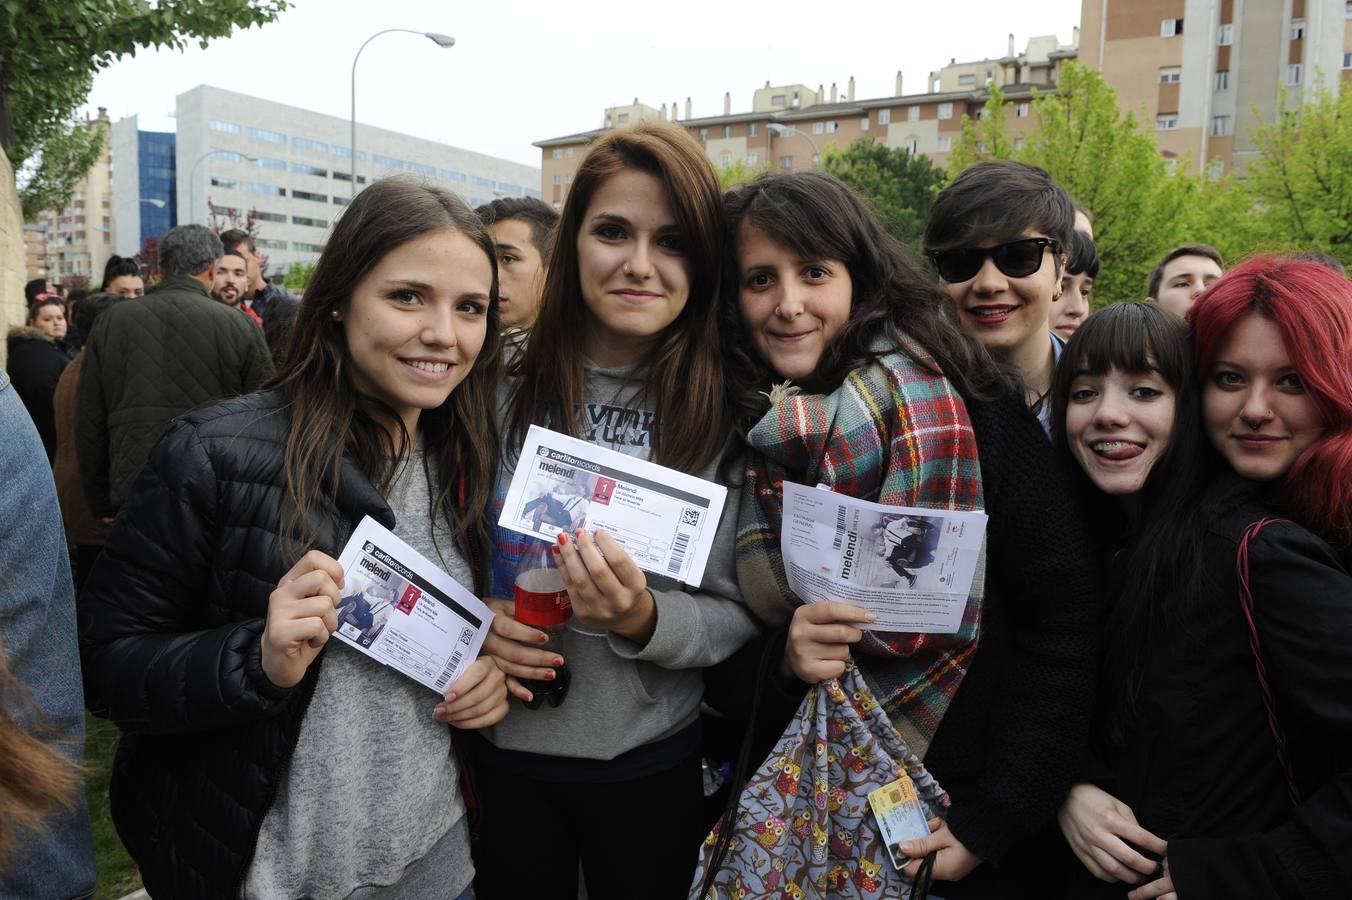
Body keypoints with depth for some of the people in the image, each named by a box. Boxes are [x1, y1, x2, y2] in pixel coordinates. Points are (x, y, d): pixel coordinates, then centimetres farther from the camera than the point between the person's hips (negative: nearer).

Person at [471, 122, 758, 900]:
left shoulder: (727, 413, -11)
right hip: (505, 751, 1)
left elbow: (741, 616, -8)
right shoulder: (504, 391, -7)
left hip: (651, 766, -1)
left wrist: (646, 619, -26)